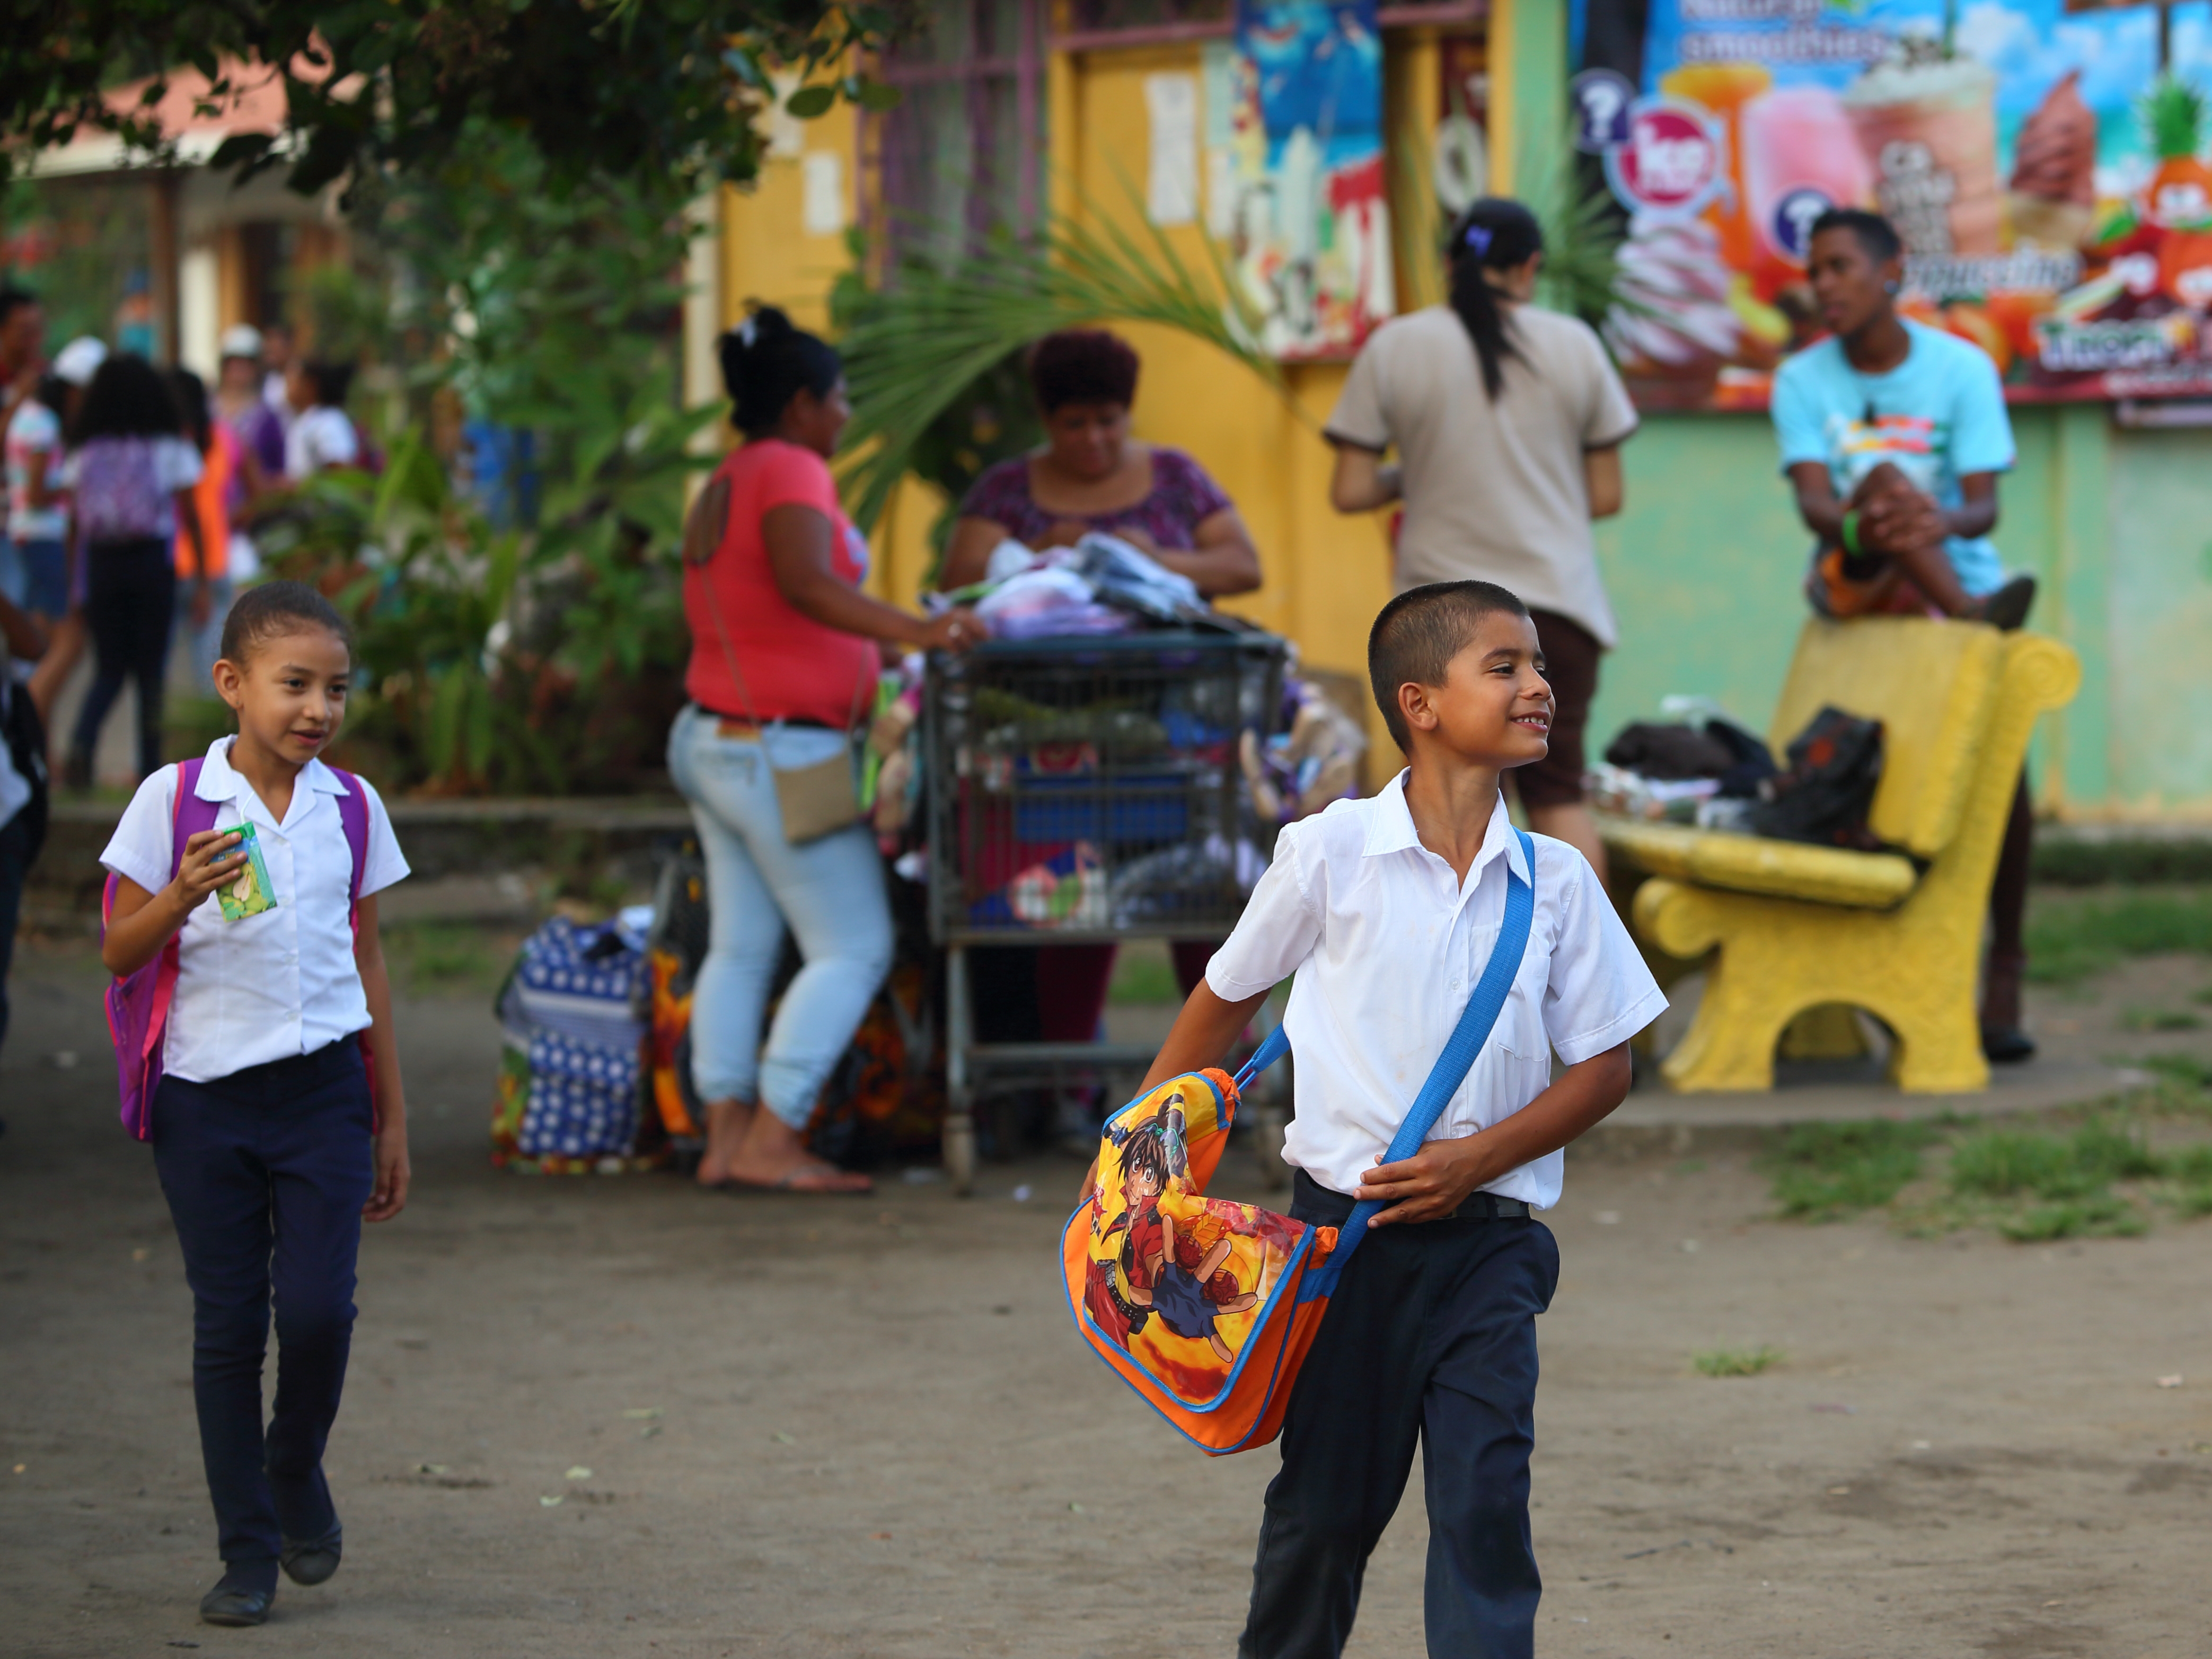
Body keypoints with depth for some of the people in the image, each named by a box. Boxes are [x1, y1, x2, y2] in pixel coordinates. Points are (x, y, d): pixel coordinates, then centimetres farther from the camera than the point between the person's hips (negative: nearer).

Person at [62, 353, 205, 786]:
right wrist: (201, 577, 4)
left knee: (109, 669, 11)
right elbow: (190, 518, -1)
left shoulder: (86, 454, 3)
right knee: (150, 670, 8)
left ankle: (82, 742, -15)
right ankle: (150, 769, 8)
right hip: (153, 563, -2)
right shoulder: (169, 450, -2)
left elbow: (75, 525, 2)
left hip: (100, 563, 2)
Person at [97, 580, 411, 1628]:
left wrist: (392, 1119, 14)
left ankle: (296, 1473, 19)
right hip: (207, 1096, -1)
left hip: (323, 1087, 1)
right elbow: (119, 953, -2)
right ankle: (246, 1550, 13)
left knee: (318, 1306, -10)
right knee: (229, 1322, 2)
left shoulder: (351, 806, 4)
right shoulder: (172, 800, -4)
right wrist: (182, 896, -23)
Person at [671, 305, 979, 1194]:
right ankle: (773, 1139, -11)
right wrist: (913, 632, -42)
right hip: (783, 755, -9)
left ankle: (726, 1136, 2)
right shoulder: (792, 472, -14)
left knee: (740, 947, 8)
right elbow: (806, 582, -31)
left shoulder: (723, 486, 14)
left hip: (713, 742, 9)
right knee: (853, 949, -5)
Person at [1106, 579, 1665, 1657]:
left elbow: (1604, 1066, 4)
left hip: (1488, 1235, 1)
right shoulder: (1330, 854, -5)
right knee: (1326, 1504, 9)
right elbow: (1229, 997, 9)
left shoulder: (1555, 882, 0)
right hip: (1347, 1230, -1)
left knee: (1485, 1497, -8)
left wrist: (1476, 1158, -9)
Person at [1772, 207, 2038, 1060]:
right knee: (1885, 479, -29)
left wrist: (1946, 521, -37)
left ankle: (2005, 974, -3)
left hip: (1962, 577, 0)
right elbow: (1812, 497, -15)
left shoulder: (1962, 369, -3)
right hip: (1858, 587, 0)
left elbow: (1983, 504, -12)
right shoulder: (1804, 380, 0)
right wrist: (1854, 523, -38)